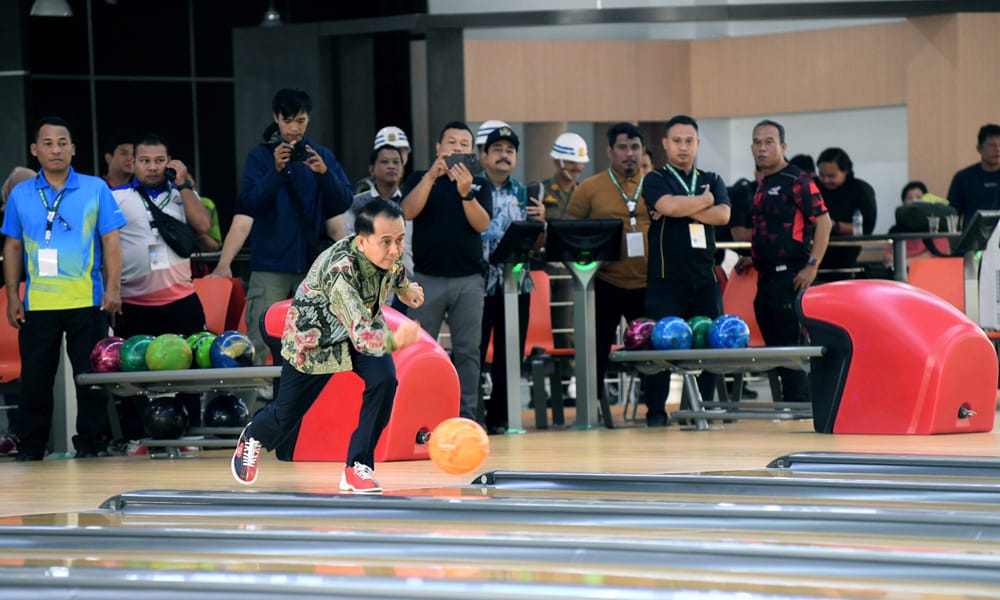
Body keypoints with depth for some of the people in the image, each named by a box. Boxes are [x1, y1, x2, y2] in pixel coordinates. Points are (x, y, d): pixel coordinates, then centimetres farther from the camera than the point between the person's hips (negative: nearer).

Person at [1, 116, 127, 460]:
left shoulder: (95, 189, 3)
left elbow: (111, 241, 2)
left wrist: (113, 288, -5)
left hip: (87, 301, -1)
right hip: (37, 302, 1)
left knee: (90, 376, 0)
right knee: (35, 377, 4)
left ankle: (90, 442, 9)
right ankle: (31, 446, 13)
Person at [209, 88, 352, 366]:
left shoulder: (322, 156, 10)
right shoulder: (261, 156, 4)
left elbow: (343, 204, 0)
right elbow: (250, 206, -8)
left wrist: (324, 173, -16)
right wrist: (276, 170, -20)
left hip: (313, 264, 2)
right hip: (270, 266, -2)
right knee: (260, 344, -8)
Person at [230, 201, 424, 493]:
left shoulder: (390, 253, -23)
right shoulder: (340, 270, -45)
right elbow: (361, 335, -54)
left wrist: (404, 287, 6)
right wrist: (395, 340, -70)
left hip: (364, 320, 5)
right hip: (313, 335, -5)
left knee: (384, 379, -24)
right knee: (286, 416, 10)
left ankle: (358, 468, -11)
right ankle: (252, 438, 48)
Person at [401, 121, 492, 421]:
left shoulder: (478, 186, 9)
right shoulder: (420, 179, 8)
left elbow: (482, 224, -7)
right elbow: (408, 211, -10)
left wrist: (466, 193, -23)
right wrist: (431, 176, -20)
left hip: (469, 280, 1)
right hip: (427, 278, -1)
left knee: (467, 351, 0)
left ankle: (466, 415, 3)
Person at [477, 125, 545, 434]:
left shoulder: (524, 194, 13)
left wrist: (541, 221, -4)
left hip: (517, 284, 4)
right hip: (478, 283, -4)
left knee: (510, 356, 7)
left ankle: (500, 417, 14)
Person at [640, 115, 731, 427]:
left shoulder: (712, 180, 16)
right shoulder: (655, 180, 5)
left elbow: (722, 214, -2)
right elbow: (668, 206, -17)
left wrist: (684, 208, -10)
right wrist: (704, 200, -2)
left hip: (705, 277, 4)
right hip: (666, 277, -4)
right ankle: (655, 412, -1)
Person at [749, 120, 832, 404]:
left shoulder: (797, 180, -8)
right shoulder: (762, 185, 17)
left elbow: (823, 222, -13)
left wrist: (812, 266, -18)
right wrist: (754, 257, 18)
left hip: (790, 276, -9)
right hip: (767, 277, 9)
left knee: (789, 343, -9)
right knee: (773, 344, 9)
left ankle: (797, 402, -7)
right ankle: (789, 398, 14)